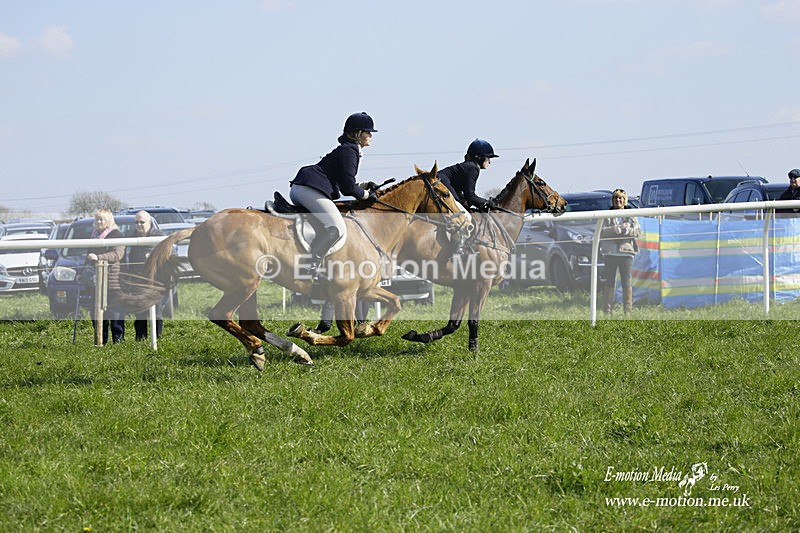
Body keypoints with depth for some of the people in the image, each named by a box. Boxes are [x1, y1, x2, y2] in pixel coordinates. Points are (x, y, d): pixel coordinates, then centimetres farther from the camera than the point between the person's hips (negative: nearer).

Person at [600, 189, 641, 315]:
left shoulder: (631, 216, 12)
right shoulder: (607, 216, 12)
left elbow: (638, 231, 1)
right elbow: (601, 231, -2)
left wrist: (625, 230, -13)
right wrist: (617, 229, -13)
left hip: (626, 251, -1)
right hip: (610, 252, 1)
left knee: (626, 282, -3)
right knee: (610, 282, 0)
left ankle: (628, 309, -1)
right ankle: (608, 309, 2)